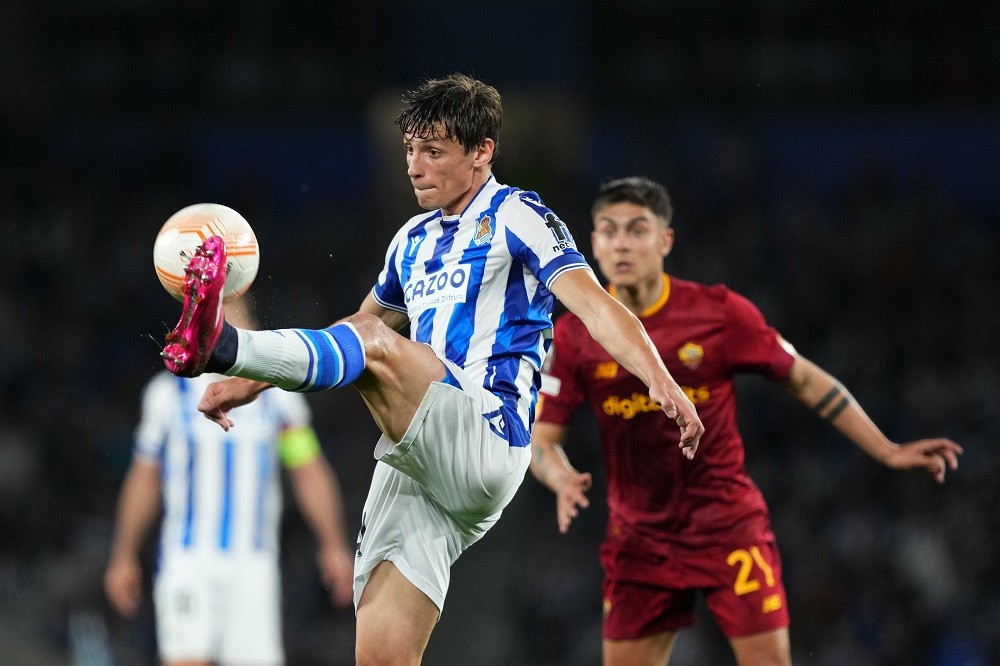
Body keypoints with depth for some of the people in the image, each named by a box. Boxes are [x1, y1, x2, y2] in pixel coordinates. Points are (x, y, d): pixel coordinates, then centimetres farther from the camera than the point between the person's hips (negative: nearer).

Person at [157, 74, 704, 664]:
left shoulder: (516, 217, 3)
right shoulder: (415, 239, 25)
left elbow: (595, 305, -11)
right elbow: (362, 322, 40)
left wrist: (660, 380, -28)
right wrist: (252, 384, 36)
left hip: (487, 442, -7)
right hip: (417, 470, 7)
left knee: (377, 345, -29)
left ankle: (221, 346, -50)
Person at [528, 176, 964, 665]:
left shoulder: (719, 312, -8)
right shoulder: (574, 335, -4)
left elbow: (805, 380, 3)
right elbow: (542, 440, 1)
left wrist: (888, 452, 2)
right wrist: (564, 481, -22)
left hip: (729, 528, -2)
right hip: (638, 542, 2)